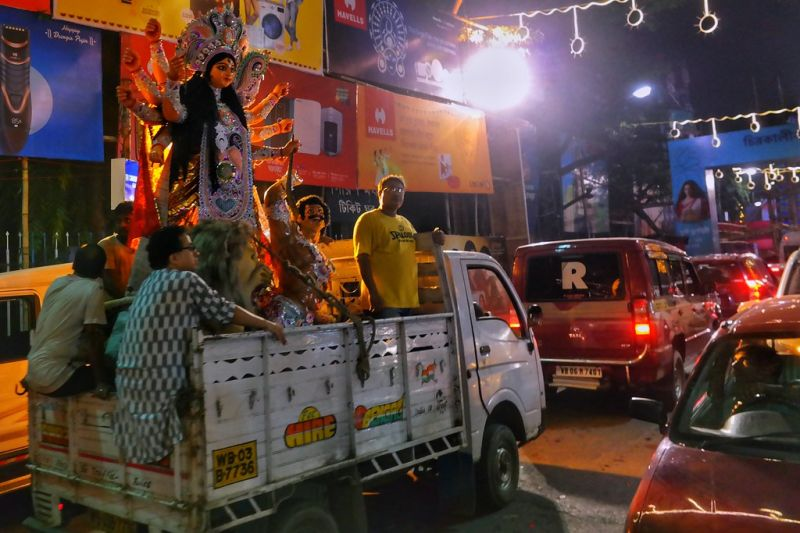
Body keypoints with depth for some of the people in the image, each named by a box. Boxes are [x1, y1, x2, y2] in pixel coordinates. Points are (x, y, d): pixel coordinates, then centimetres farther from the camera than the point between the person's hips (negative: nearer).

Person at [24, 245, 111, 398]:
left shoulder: (57, 283, 8)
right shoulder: (93, 289, -13)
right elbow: (93, 339, -15)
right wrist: (101, 382, -12)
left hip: (34, 373, 8)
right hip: (52, 378, -8)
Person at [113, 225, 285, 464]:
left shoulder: (151, 282, 16)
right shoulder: (186, 279, -9)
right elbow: (225, 311, -3)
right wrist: (267, 324, 9)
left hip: (131, 377, 9)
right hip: (156, 380, -9)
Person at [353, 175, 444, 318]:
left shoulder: (406, 222, 19)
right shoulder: (368, 219, -3)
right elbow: (363, 258, -12)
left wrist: (435, 239, 9)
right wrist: (373, 293, -21)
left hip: (409, 299, 8)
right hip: (384, 300, -8)